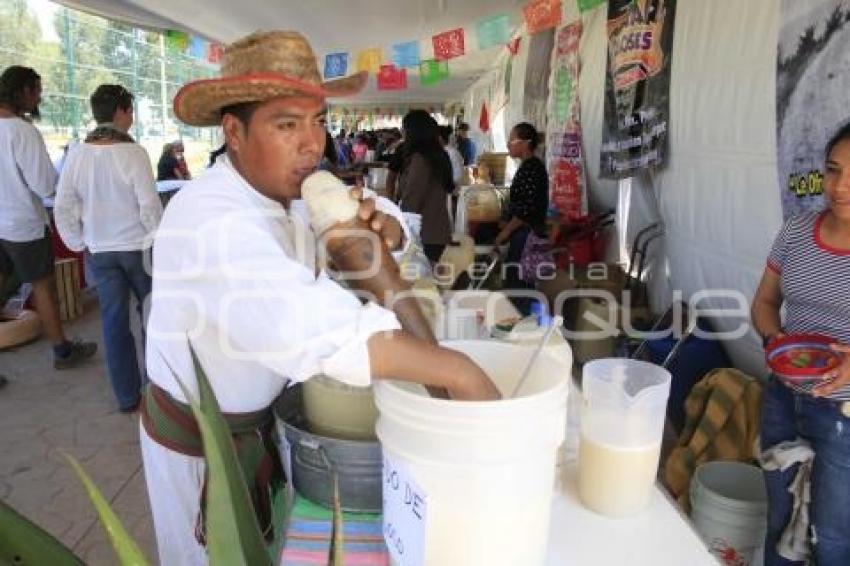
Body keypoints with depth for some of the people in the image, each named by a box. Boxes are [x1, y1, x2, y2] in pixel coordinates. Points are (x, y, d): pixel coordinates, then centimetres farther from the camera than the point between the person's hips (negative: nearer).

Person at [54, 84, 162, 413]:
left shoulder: (77, 155, -2)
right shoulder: (133, 152, -14)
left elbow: (63, 208, 0)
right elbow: (149, 206, -15)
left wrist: (78, 243, 11)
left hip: (99, 251, 3)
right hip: (137, 247, -3)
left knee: (114, 321, 9)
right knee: (151, 315, 14)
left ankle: (127, 396, 16)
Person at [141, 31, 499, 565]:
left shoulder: (293, 191, -7)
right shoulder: (211, 216, -35)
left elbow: (393, 229, 2)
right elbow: (303, 321, -51)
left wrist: (376, 223, -23)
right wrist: (457, 370, -48)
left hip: (259, 415, 7)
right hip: (201, 437, -7)